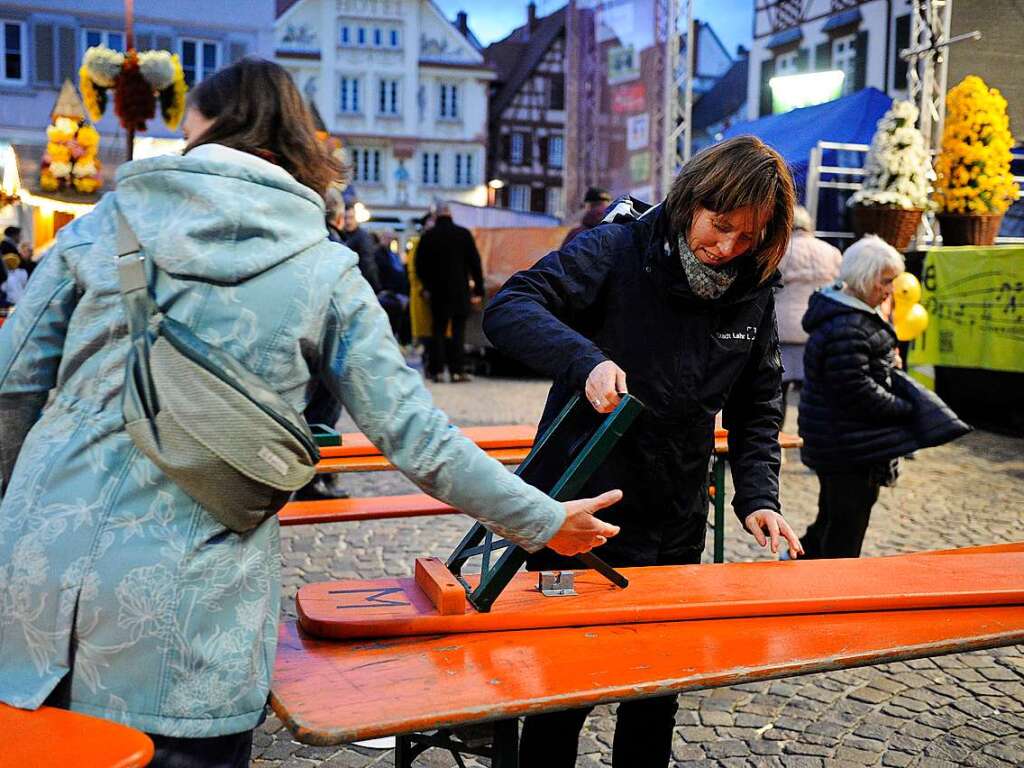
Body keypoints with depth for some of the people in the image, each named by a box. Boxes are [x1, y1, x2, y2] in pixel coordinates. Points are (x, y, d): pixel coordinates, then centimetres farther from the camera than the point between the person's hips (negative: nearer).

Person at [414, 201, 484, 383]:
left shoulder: (428, 236, 2)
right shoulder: (464, 234, -1)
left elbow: (420, 266, 6)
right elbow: (475, 263, -1)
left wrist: (427, 286, 18)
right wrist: (478, 290, 2)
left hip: (438, 291, 1)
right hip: (460, 290, -1)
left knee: (438, 329, 8)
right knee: (458, 330, 3)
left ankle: (437, 369, 4)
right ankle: (457, 370, -1)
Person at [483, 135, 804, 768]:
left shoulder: (753, 293, 2)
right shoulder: (617, 250, -13)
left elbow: (758, 405, 10)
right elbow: (509, 307, -22)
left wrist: (758, 495, -4)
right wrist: (585, 360, -38)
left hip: (675, 525, 5)